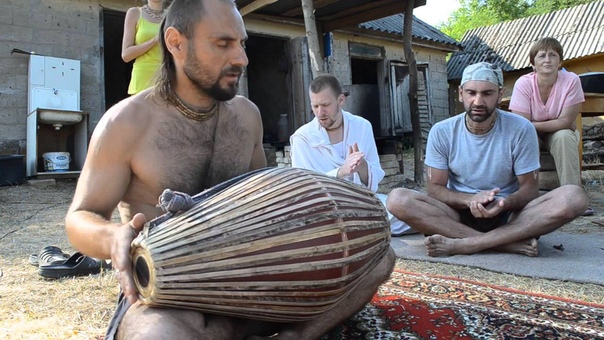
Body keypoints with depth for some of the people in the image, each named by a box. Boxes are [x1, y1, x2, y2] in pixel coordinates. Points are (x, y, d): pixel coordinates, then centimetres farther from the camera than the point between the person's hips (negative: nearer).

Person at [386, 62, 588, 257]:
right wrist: (470, 200, -26)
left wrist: (504, 203, -27)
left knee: (574, 197, -28)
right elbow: (435, 189, -4)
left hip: (509, 215, 0)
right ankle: (509, 243, -29)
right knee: (398, 199, -27)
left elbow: (530, 187, -3)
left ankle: (460, 244, -32)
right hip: (459, 214, 0)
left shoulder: (521, 129, -6)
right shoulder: (441, 132, -4)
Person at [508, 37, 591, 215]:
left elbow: (566, 121, -22)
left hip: (560, 133, 0)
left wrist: (533, 125, -23)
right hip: (532, 135, 0)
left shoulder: (571, 80, -21)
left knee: (564, 137, -33)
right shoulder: (523, 83, -21)